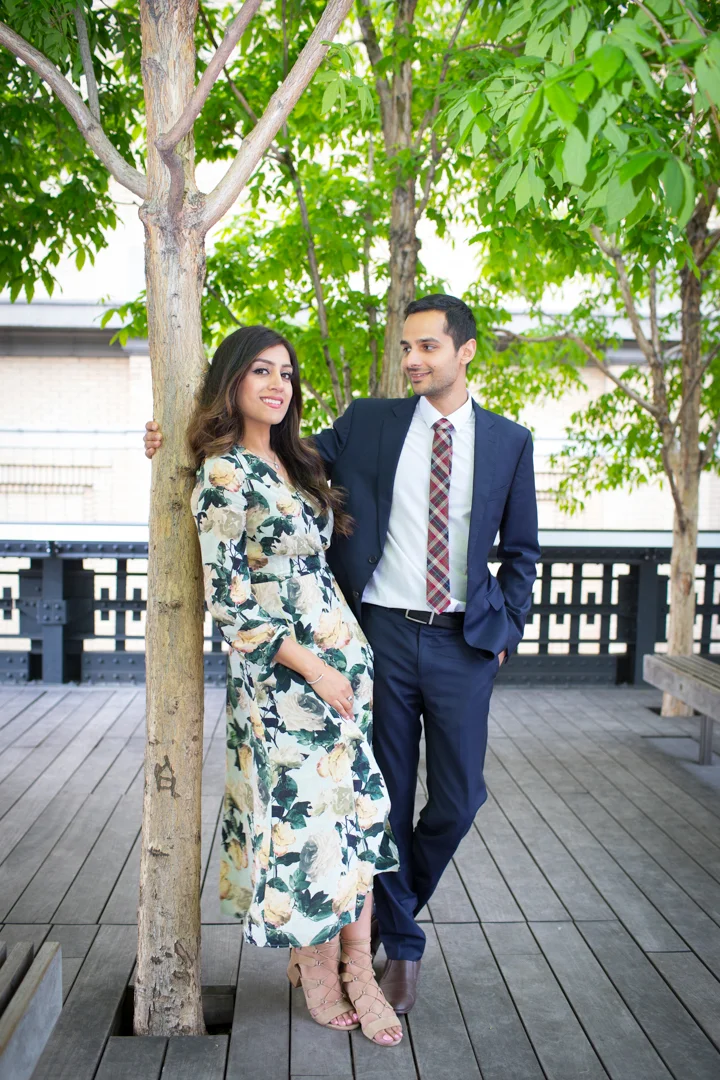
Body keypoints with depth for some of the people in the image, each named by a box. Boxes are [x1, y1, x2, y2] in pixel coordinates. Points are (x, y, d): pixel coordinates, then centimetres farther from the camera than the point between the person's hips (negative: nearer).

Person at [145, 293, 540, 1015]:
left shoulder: (509, 442, 4)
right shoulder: (368, 422, 4)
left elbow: (521, 550, 10)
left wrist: (505, 629, 2)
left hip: (463, 643, 1)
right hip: (383, 633, 0)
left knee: (458, 797, 7)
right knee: (387, 795, 8)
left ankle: (394, 906, 36)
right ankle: (402, 944, 28)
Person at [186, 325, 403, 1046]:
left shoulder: (292, 462, 13)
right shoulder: (224, 473, -10)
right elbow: (227, 598, -14)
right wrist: (311, 667, -15)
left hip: (344, 655, 7)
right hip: (280, 669, -7)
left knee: (357, 808, 8)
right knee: (305, 811, 3)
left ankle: (356, 965, 21)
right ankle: (318, 968, 24)